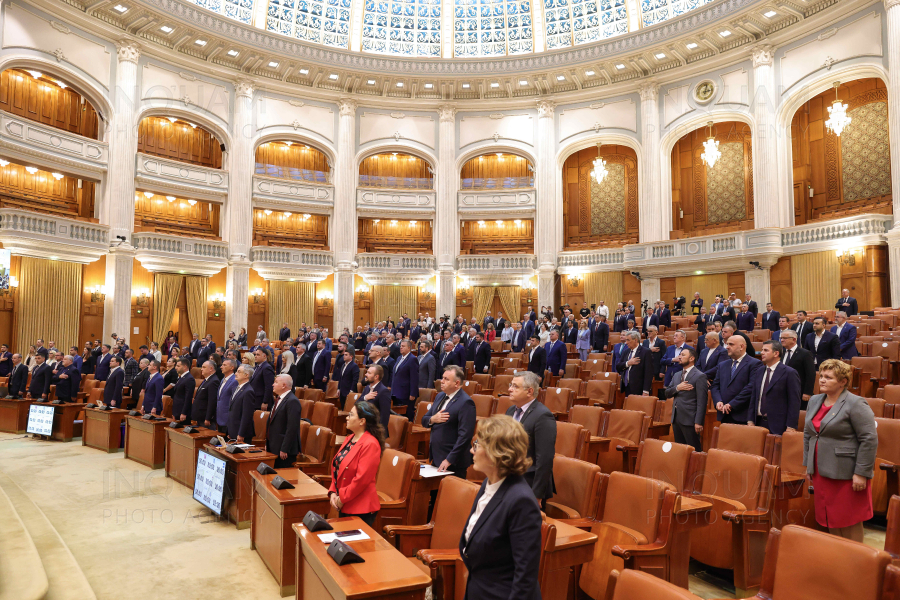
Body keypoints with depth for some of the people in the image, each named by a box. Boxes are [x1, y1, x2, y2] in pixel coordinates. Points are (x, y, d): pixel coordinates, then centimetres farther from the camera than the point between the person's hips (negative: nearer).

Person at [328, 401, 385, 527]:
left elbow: (362, 479, -22)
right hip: (344, 506, 9)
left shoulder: (370, 445, -19)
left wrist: (342, 498, -15)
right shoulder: (349, 439, 9)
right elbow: (337, 467, 13)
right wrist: (333, 492, 0)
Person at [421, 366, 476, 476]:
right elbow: (424, 420, 14)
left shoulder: (466, 403, -17)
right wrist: (433, 419, -10)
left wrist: (449, 459, -21)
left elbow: (465, 435, -21)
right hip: (435, 458, 8)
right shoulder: (440, 396, 10)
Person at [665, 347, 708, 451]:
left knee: (694, 450, -3)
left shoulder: (700, 376, -8)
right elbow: (667, 393, 12)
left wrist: (698, 422, -18)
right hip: (676, 418, 7)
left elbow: (701, 402, -13)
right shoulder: (676, 375, 16)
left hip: (689, 419, -7)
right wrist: (677, 388, -8)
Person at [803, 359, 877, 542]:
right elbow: (807, 434, 19)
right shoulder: (815, 401, 11)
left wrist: (861, 473, -16)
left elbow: (869, 439, -15)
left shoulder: (855, 404, -11)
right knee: (830, 519, 13)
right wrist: (808, 464, 16)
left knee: (849, 522, 3)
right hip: (821, 471, 7)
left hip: (846, 474, -7)